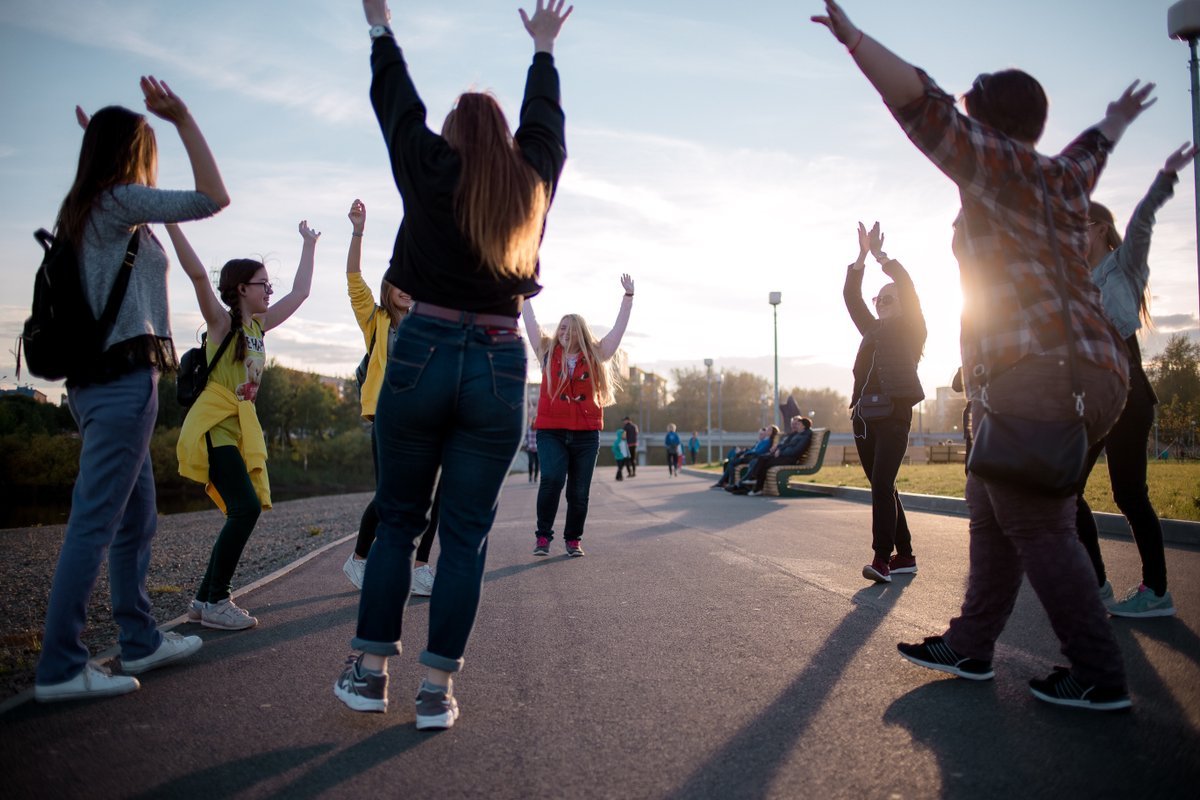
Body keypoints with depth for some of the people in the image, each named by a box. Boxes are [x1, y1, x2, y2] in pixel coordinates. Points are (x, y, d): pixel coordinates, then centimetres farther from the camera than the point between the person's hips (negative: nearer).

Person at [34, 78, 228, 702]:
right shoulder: (119, 200, -7)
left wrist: (100, 141, 36)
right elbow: (213, 198, -14)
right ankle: (59, 668, 0)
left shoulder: (84, 209, 18)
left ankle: (140, 640, 24)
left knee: (136, 521, 15)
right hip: (125, 377, -10)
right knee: (94, 525, -6)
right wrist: (183, 119, -8)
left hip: (98, 379, 10)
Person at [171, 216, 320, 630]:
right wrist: (171, 222, -29)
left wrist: (308, 245, 30)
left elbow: (300, 292, 23)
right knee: (246, 507, -19)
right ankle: (216, 601, -8)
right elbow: (198, 274, -20)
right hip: (214, 424, -8)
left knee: (245, 510, 5)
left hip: (241, 425, 8)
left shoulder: (259, 325, 15)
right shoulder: (221, 320, -4)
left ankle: (205, 599, 16)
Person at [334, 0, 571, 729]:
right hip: (499, 366, 1)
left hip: (424, 352, -1)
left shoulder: (432, 172, 5)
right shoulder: (533, 184, 11)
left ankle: (371, 670, 15)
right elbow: (545, 122, 29)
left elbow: (398, 105, 20)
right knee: (466, 534, 5)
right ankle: (438, 687, 7)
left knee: (397, 519, 12)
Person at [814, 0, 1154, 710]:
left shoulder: (995, 163, -2)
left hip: (1035, 373, -9)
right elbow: (1088, 151, 43)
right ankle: (970, 647, 19)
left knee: (1037, 526, -5)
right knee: (994, 517, 13)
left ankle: (1101, 677, 2)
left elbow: (925, 106, -11)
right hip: (1095, 373, 9)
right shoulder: (1063, 178, 21)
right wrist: (1115, 121, 65)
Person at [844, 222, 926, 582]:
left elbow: (908, 290, -6)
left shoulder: (911, 330, 7)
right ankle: (904, 555, 18)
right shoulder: (872, 329, 21)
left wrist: (881, 255, -5)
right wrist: (862, 256, 6)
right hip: (864, 417, 7)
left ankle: (881, 559, -22)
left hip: (894, 415, -7)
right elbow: (851, 296, 15)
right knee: (883, 488, 9)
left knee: (882, 485, -18)